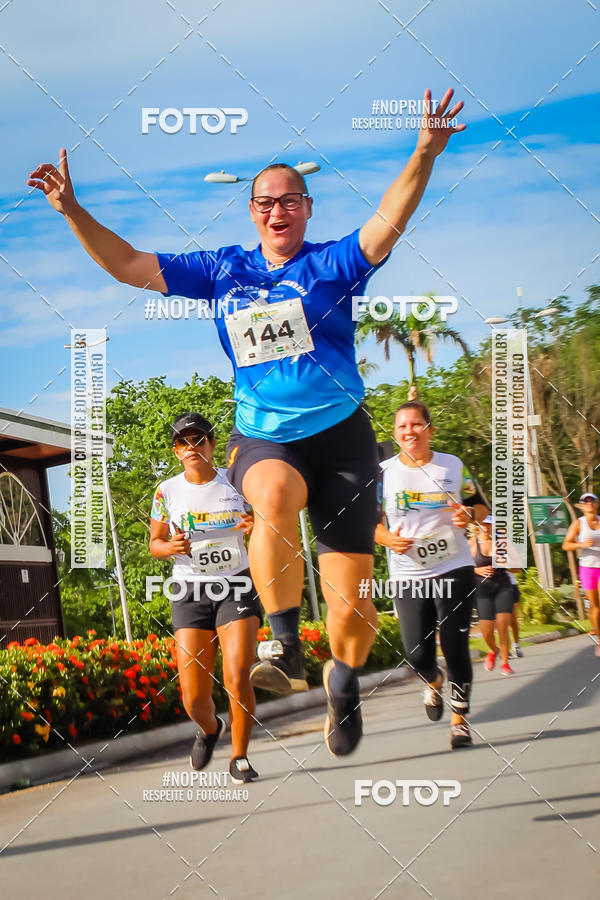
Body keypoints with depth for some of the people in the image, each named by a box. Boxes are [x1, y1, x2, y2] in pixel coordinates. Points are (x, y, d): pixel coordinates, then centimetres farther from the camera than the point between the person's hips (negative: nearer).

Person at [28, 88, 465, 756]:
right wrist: (72, 211, 4)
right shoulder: (224, 269, 10)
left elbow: (389, 221, -16)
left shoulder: (332, 264, 2)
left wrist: (425, 155, -32)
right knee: (276, 495, -38)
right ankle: (286, 647, -23)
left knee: (351, 604, -4)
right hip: (261, 438, 1)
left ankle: (344, 680, 30)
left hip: (340, 436, -1)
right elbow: (130, 266, 12)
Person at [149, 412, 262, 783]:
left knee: (237, 679, -16)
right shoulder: (168, 491, 1)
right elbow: (154, 543, 10)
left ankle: (239, 757, 6)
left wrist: (257, 528, -16)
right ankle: (210, 728, 33)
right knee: (194, 698, -3)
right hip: (190, 592, 1)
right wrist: (171, 547, -13)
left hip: (237, 588, -1)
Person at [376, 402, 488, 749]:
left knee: (456, 647, -4)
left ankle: (460, 718, 13)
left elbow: (482, 506, 12)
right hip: (408, 576, 0)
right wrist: (386, 538, -13)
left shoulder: (454, 466, 4)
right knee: (417, 653, -2)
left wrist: (469, 514, -11)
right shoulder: (383, 472, 1)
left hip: (454, 569, 0)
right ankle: (434, 682, 34)